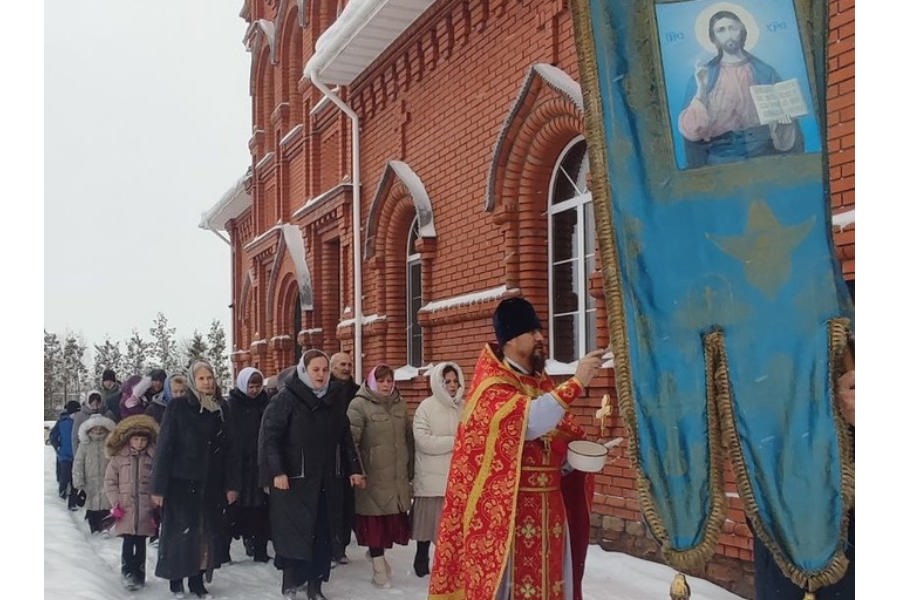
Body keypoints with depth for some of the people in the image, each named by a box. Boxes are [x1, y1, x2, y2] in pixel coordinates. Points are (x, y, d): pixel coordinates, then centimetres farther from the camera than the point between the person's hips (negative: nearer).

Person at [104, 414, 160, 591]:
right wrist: (116, 504, -3)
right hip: (126, 509, -1)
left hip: (146, 510, 1)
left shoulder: (153, 458, 1)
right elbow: (109, 481, 4)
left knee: (141, 543, 8)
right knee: (128, 542, -5)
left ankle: (139, 574, 19)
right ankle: (128, 574, 6)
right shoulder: (118, 458, 1)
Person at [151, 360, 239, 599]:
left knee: (208, 532, 6)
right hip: (181, 481, -4)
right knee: (180, 532, 2)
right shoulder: (178, 406, -7)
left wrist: (231, 484, 4)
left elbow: (229, 449, 7)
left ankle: (197, 579, 19)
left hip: (212, 483, 4)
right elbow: (164, 447, -8)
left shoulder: (222, 409, 6)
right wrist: (158, 486, -10)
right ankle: (176, 579, 18)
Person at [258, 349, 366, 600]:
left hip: (328, 481, 5)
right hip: (294, 480, -5)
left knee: (324, 534, 7)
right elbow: (269, 437, -11)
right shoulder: (285, 400, -6)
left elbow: (345, 439, 18)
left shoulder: (333, 401, 12)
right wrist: (277, 472, -20)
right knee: (295, 533, -2)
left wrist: (353, 469, 13)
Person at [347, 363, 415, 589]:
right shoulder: (359, 405, -8)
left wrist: (410, 468, 16)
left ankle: (378, 552, 32)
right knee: (375, 521, 2)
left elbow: (409, 438, 17)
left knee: (394, 519, 9)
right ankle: (379, 566, 13)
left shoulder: (400, 404, 10)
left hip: (398, 477, 5)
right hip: (373, 477, -5)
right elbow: (351, 440, -13)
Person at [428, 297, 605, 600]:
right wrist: (576, 383, -30)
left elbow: (563, 439, 18)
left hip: (550, 506, 7)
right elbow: (528, 421, -30)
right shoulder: (492, 388, -12)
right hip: (510, 508, -7)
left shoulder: (543, 384, 12)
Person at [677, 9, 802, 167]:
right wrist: (701, 91, -14)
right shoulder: (701, 77, 6)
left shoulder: (765, 72, 9)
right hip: (721, 161, -1)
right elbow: (690, 132, -4)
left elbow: (784, 121, 10)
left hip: (764, 156, 1)